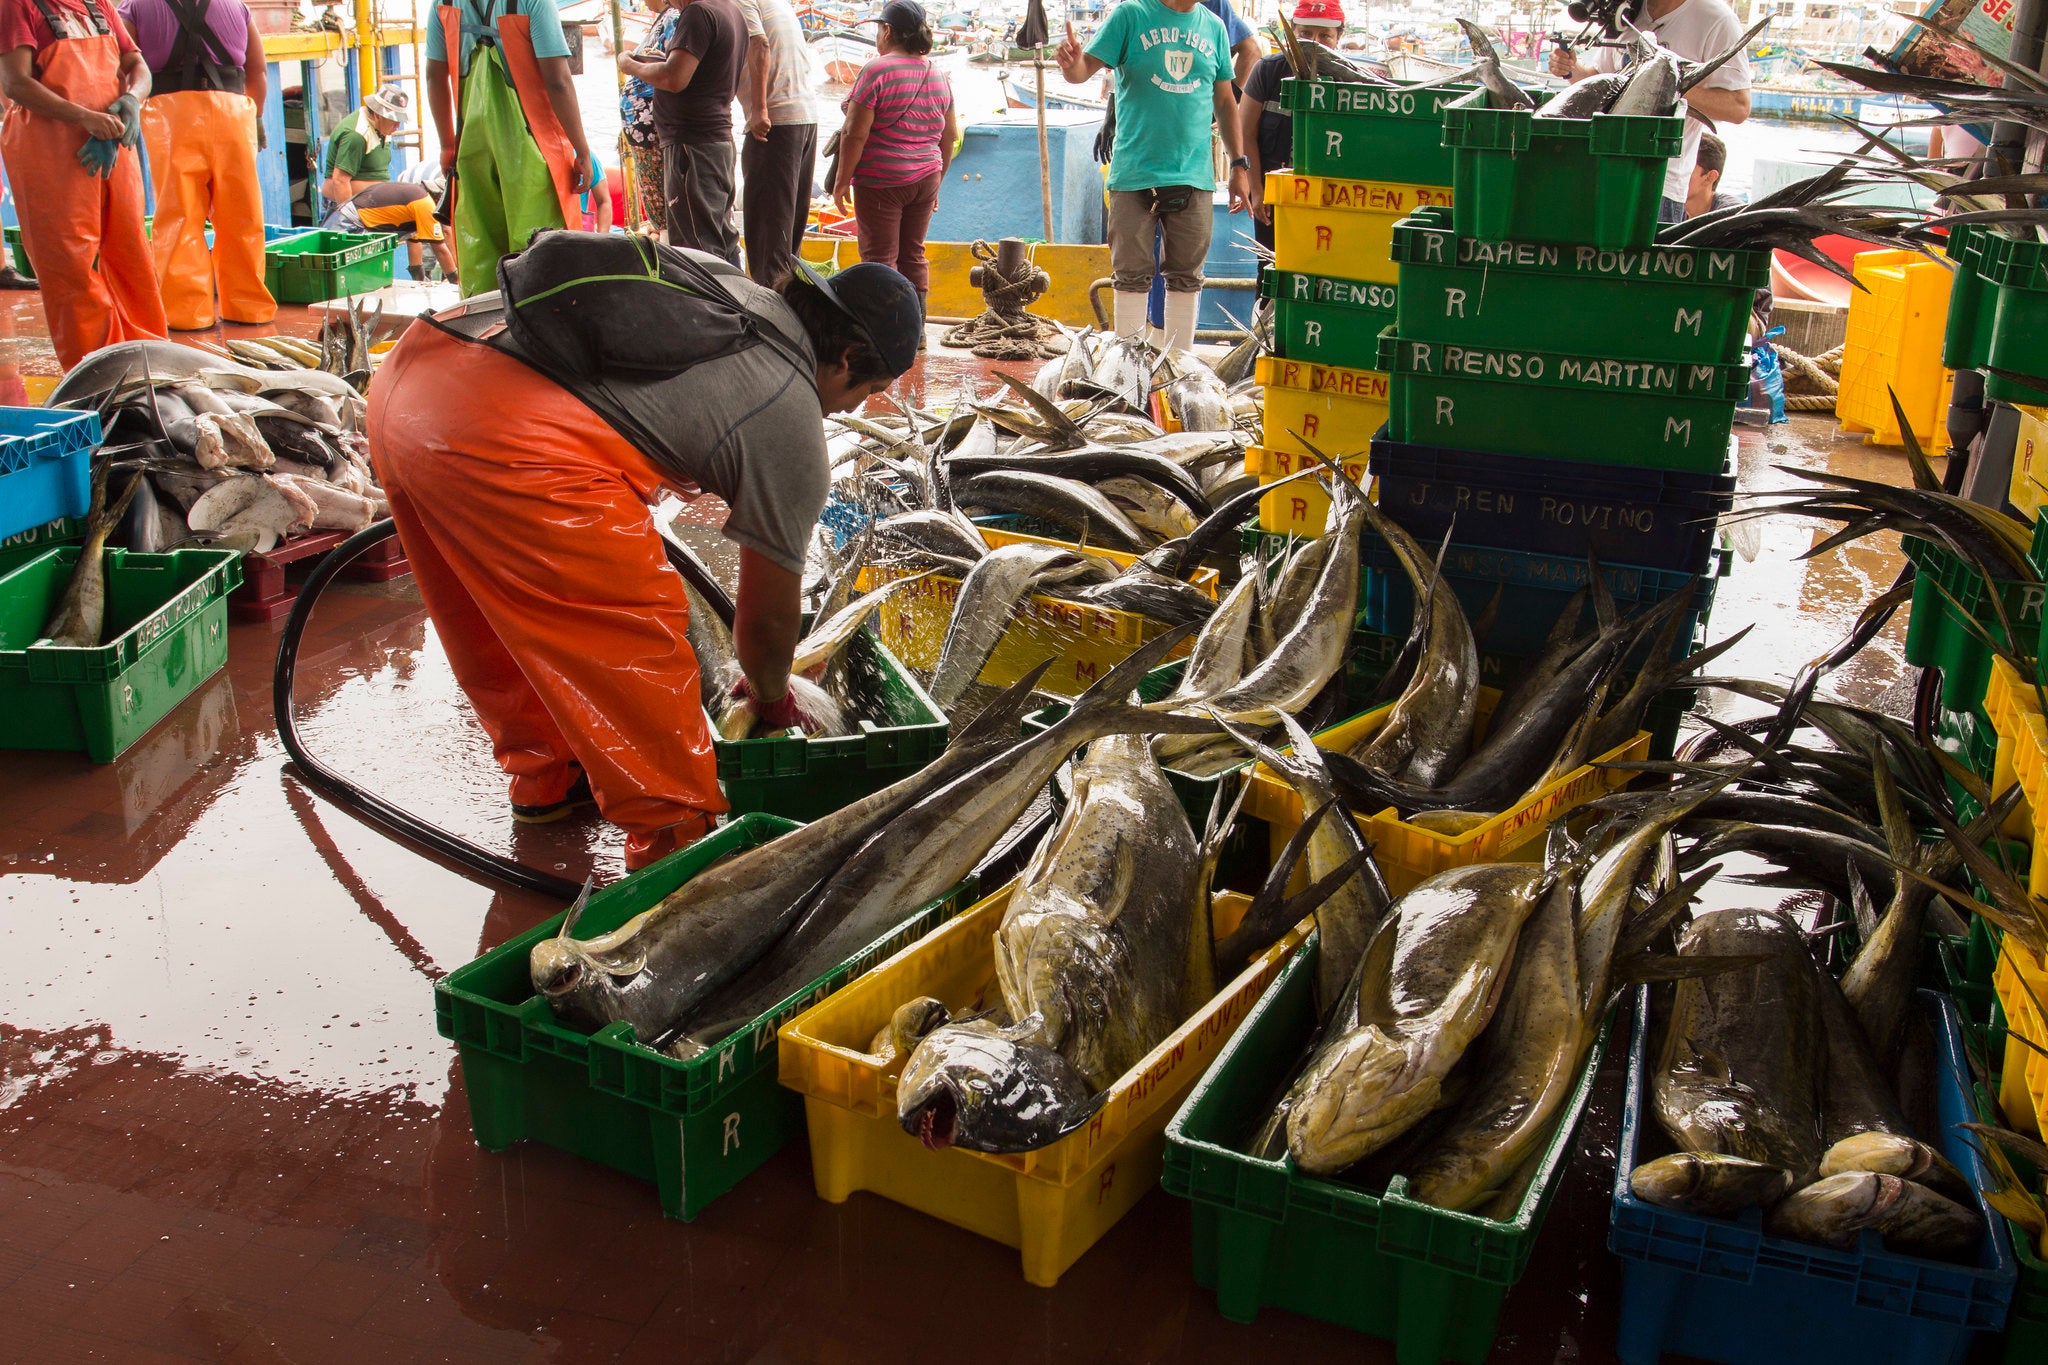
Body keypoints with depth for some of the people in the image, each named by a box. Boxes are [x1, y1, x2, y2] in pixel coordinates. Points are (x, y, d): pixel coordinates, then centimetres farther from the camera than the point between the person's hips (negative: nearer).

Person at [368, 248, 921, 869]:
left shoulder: (710, 271, 24)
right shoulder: (793, 430, 5)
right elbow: (767, 616, 14)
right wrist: (771, 700, 36)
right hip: (506, 445, -10)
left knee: (494, 617, 26)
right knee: (636, 630, 5)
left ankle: (545, 778, 45)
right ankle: (674, 845, 14)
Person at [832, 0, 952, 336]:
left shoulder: (877, 71, -12)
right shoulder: (937, 76, 9)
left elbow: (855, 133, -15)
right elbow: (950, 136, 14)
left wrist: (842, 180, -7)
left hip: (882, 182, -6)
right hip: (925, 179, 6)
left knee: (879, 257, -1)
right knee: (914, 255, 13)